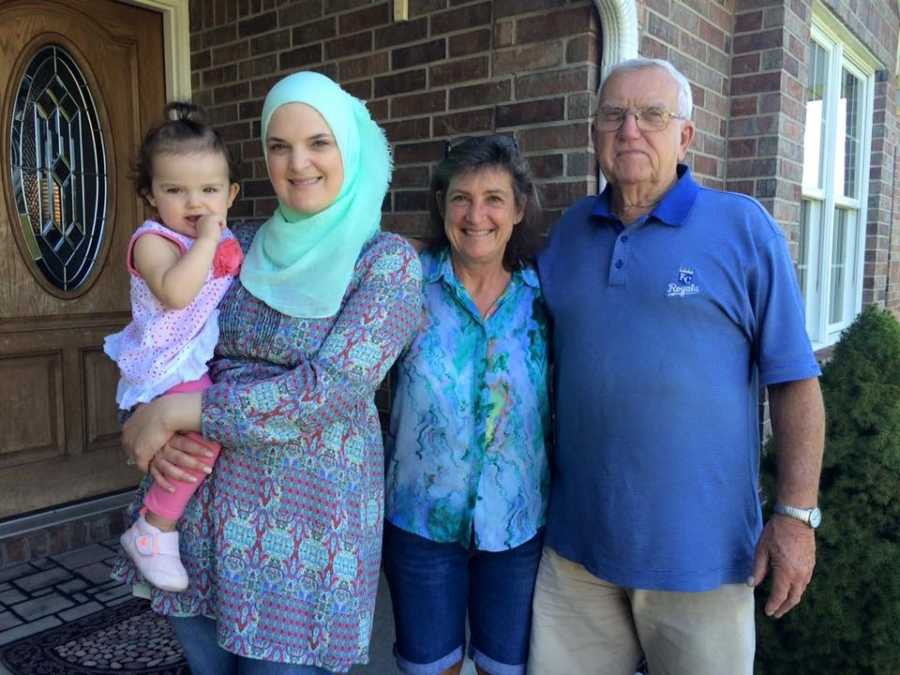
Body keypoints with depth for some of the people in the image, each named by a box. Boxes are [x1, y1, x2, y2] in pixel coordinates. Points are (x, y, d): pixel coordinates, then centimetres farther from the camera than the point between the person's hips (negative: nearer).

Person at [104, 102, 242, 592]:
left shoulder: (228, 241, 10)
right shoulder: (153, 240, -13)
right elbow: (175, 292, -34)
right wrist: (207, 240, -26)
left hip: (208, 362, 9)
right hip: (170, 369, -9)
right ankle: (152, 530, -8)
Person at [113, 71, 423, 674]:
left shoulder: (389, 261, -10)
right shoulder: (238, 247, 5)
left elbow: (329, 391, -20)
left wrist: (172, 412, -17)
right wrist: (160, 437, -12)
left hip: (309, 525, -4)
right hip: (200, 508, 5)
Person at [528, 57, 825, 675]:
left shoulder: (743, 226, -5)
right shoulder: (571, 230, 6)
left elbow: (793, 378, -6)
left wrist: (796, 514, -9)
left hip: (700, 546, -3)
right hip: (576, 537, 4)